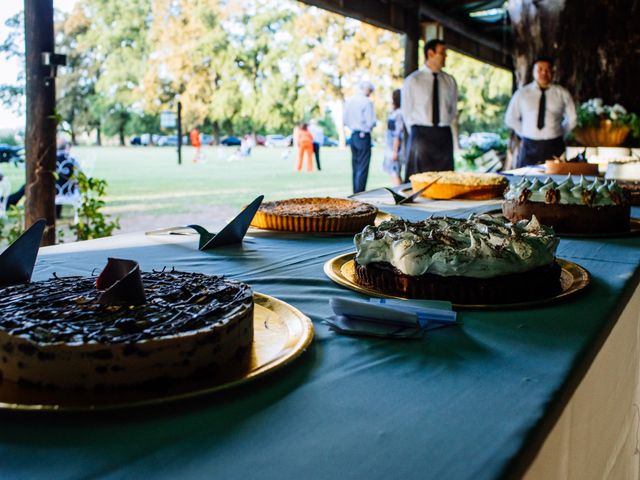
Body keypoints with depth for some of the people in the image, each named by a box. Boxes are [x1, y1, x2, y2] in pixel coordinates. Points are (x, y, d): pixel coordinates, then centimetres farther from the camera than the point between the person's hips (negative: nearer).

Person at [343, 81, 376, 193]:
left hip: (353, 135, 7)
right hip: (364, 136, -7)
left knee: (355, 167, 14)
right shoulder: (367, 101, -13)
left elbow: (345, 120, 11)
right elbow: (371, 122, -16)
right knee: (363, 167, -4)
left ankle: (355, 193, 19)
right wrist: (372, 124, 4)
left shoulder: (349, 101, 7)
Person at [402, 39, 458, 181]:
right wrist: (416, 135, 1)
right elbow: (407, 112, 4)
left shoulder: (450, 81, 10)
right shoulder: (412, 80, 1)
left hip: (444, 136, 3)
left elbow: (453, 110, 14)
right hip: (421, 133, -2)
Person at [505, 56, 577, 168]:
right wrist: (525, 133, 8)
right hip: (529, 146, 0)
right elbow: (510, 119, 15)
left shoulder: (562, 94, 7)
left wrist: (559, 133, 8)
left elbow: (571, 119, 17)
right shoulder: (521, 93, 7)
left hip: (554, 146, 0)